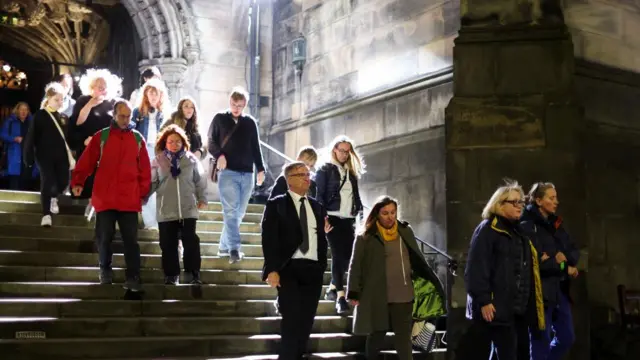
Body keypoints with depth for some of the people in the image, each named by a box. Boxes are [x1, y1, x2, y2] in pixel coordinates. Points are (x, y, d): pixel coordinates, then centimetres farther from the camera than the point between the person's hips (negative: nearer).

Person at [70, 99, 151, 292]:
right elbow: (86, 161, 0)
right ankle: (105, 269, 27)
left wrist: (143, 192, 2)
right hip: (104, 198, 0)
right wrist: (78, 182, -10)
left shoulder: (138, 139, 8)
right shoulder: (101, 136, 4)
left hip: (129, 200, 1)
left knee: (131, 239, -1)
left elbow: (144, 169, 8)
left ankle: (133, 277, 0)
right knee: (104, 237, 7)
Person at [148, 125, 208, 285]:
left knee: (191, 241, -1)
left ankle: (193, 273, 7)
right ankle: (171, 274, 15)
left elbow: (200, 181, 9)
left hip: (188, 209, 0)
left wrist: (202, 199, 9)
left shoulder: (191, 159, 3)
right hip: (166, 211, 0)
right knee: (168, 244, 5)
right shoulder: (158, 160, 2)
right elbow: (151, 183, 4)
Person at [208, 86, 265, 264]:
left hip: (247, 174, 4)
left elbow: (256, 148, 15)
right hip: (228, 172, -4)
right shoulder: (220, 119, 7)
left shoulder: (250, 122, 13)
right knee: (231, 211, -14)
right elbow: (211, 142, 6)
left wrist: (260, 169, 7)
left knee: (238, 213, 7)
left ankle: (224, 246, 17)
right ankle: (234, 249, -18)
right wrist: (219, 155, -13)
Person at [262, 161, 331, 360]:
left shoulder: (316, 206, 17)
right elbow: (269, 238, -7)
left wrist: (322, 266, 8)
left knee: (306, 320, 6)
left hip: (313, 270, 5)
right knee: (292, 318, -11)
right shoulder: (276, 205, 1)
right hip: (289, 268, -5)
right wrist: (272, 269, -16)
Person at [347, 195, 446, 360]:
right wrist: (354, 293, -7)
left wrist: (430, 282, 12)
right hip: (377, 296, -3)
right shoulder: (366, 237, -3)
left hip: (403, 295, 3)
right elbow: (355, 266, -2)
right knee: (377, 333, 9)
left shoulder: (406, 231, 9)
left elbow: (418, 260, 15)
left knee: (404, 335, 3)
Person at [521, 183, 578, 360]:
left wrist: (564, 257, -12)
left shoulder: (555, 224, 14)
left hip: (560, 289, 8)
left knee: (567, 338, 11)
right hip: (540, 291, -8)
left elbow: (575, 252, 10)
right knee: (542, 342, -1)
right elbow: (536, 261, -19)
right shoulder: (527, 226, -11)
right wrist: (565, 267, -11)